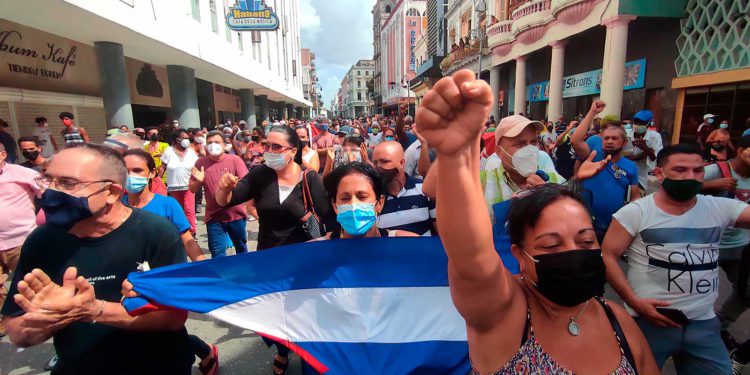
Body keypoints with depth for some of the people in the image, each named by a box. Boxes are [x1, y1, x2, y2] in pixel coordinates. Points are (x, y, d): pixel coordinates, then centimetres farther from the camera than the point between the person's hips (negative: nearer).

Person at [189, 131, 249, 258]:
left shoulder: (235, 160, -7)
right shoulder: (201, 163, -2)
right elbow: (192, 189, 4)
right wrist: (199, 181, -17)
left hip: (236, 214, 0)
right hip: (214, 217, 0)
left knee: (241, 248, 18)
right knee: (217, 253, 0)